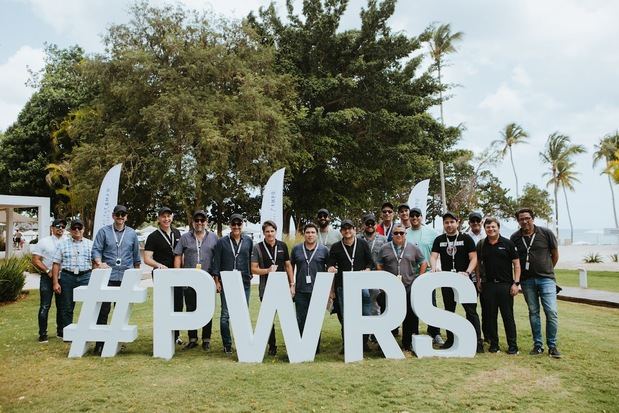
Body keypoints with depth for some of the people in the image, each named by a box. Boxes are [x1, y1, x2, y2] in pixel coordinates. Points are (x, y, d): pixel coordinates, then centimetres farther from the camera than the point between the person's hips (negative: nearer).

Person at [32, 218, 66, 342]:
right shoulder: (44, 242, -1)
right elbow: (35, 260, -5)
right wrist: (48, 271, -14)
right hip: (47, 278, -3)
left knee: (61, 306, 10)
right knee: (45, 306, -2)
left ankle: (60, 332, 21)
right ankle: (42, 334, 6)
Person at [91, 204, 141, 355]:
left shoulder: (132, 234, 12)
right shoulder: (104, 231, 6)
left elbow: (136, 256, 18)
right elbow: (96, 250, 1)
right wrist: (99, 263, -17)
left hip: (126, 278, 2)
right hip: (107, 277, -2)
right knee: (104, 309, -5)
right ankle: (100, 341, 0)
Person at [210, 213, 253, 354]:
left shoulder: (248, 241, 9)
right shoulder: (222, 242, 5)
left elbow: (252, 261, 13)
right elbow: (216, 262, 4)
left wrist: (250, 277, 7)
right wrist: (217, 281, -1)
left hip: (244, 283, 1)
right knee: (225, 314, -1)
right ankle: (227, 345, 9)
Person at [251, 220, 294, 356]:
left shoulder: (283, 246, 8)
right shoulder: (258, 248, 1)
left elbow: (288, 266, 12)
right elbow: (253, 269, -1)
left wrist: (292, 284, 7)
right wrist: (267, 270, -17)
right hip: (266, 288, -1)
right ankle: (272, 346, 19)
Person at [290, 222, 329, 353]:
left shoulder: (324, 250, 3)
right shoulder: (296, 249, 6)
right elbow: (291, 267, 13)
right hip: (300, 291, 1)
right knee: (301, 320, 4)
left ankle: (315, 347, 19)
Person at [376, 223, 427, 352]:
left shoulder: (413, 248, 7)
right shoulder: (385, 248, 7)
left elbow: (423, 263, 13)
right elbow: (379, 266, 10)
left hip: (410, 287, 0)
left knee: (411, 316, 0)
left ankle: (408, 344, 11)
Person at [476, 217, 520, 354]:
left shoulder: (508, 244, -1)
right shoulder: (481, 245, 8)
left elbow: (516, 264, -1)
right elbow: (478, 263, 15)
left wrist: (516, 283, -8)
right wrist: (478, 280, 8)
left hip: (505, 285, -3)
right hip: (488, 285, 3)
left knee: (508, 316, 1)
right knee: (490, 316, 7)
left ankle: (512, 345, 10)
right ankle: (493, 344, 18)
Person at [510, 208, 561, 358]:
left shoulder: (546, 233, -3)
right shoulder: (515, 238, 2)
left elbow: (555, 254, 9)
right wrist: (516, 280, 10)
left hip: (546, 279, -2)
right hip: (527, 280, 2)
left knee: (551, 312, -9)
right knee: (533, 312, 9)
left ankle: (552, 346, 4)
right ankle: (538, 345, 18)